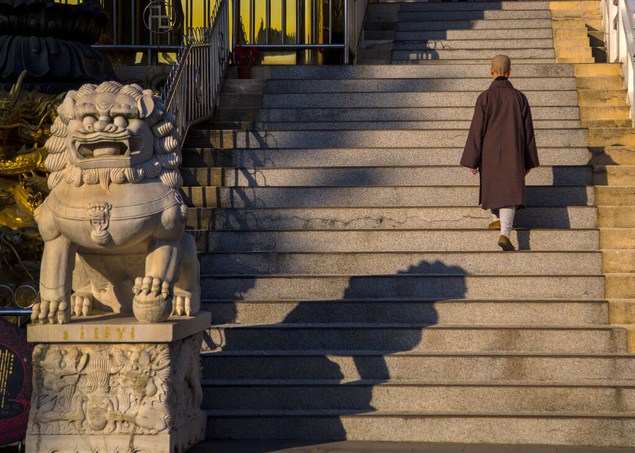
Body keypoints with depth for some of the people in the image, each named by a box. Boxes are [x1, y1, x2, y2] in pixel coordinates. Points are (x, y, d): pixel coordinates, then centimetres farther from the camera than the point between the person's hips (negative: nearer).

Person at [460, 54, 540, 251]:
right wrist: (529, 161, 10)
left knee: (491, 182, 27)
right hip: (513, 153, 0)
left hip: (490, 151, 0)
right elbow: (528, 131, 0)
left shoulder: (485, 97, -12)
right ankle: (504, 233, -23)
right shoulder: (519, 97, -5)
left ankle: (497, 219, 47)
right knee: (509, 193, -3)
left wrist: (471, 160, -5)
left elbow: (477, 130, -12)